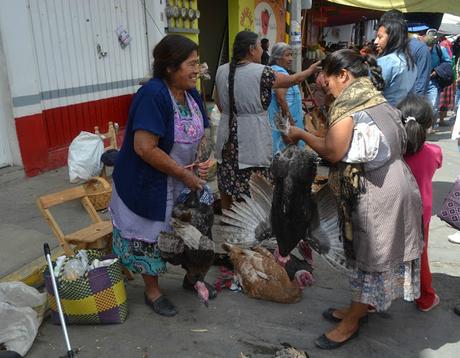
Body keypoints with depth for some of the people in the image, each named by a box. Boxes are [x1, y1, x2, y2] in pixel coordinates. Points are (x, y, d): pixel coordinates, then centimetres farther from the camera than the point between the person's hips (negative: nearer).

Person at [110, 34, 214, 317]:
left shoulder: (192, 94, -1)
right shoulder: (153, 95, -26)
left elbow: (199, 134, 11)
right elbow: (145, 148, -31)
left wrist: (203, 159, -10)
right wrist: (183, 174, -23)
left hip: (184, 180, 8)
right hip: (149, 183, -7)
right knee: (152, 236, 10)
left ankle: (192, 276, 43)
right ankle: (152, 291, 32)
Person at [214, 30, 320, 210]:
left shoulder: (221, 71, 5)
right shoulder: (261, 72, -10)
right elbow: (292, 80, 4)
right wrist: (310, 70, 22)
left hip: (228, 137, 6)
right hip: (252, 138, -6)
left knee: (227, 185, 14)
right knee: (252, 191, 3)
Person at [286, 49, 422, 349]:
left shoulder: (349, 100, -13)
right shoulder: (373, 96, 15)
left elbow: (333, 152, -18)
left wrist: (301, 134, -5)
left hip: (378, 191, -9)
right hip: (390, 184, 9)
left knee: (372, 256, 3)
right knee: (377, 252, 18)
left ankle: (351, 323, 19)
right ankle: (359, 308, 34)